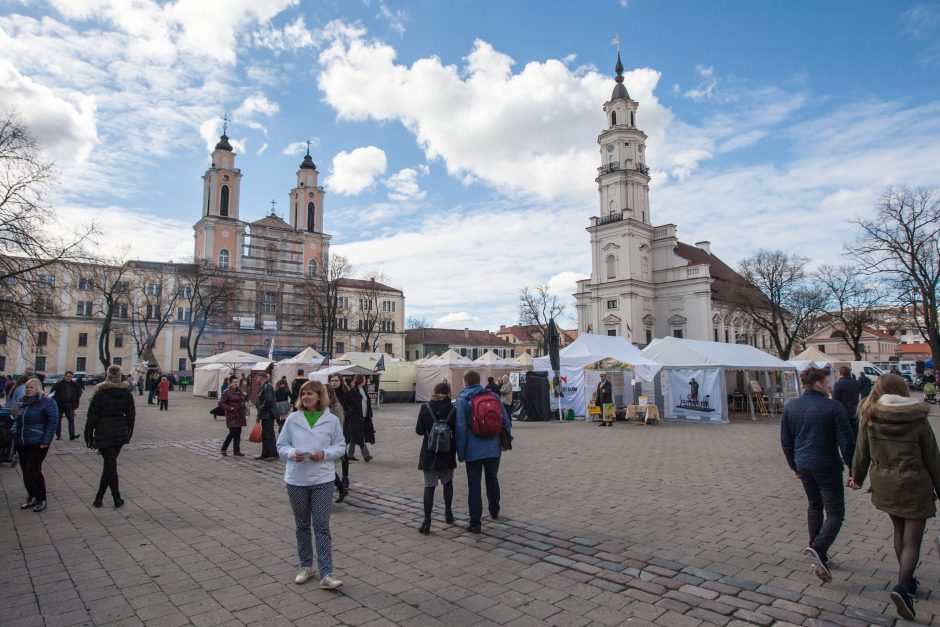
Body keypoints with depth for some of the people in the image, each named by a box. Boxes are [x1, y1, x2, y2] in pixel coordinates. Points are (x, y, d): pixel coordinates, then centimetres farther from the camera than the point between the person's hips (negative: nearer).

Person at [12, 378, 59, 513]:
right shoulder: (21, 402, 12)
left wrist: (46, 441, -16)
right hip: (21, 444, 7)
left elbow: (52, 422, -12)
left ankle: (41, 500, 5)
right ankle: (31, 497, 25)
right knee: (26, 471, 11)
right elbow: (16, 420, 25)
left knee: (32, 471, -7)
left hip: (37, 444, -7)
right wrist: (14, 435, 11)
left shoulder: (47, 402, -8)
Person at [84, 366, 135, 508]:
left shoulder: (100, 393, -9)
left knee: (110, 464, 1)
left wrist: (89, 436, -2)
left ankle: (117, 499, 3)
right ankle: (99, 497, 20)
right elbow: (131, 415, 6)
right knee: (109, 464, 14)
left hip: (104, 432, -3)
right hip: (121, 431, 3)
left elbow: (92, 416, -8)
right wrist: (128, 433, 14)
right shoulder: (126, 393, 3)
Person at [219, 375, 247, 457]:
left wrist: (244, 412, 16)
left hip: (239, 415, 7)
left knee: (238, 433, 9)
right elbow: (220, 403, -11)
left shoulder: (239, 390, 12)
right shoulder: (226, 392, -9)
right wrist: (230, 408, -19)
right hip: (232, 416, -7)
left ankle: (237, 451, 15)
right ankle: (224, 449, 10)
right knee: (233, 433, -10)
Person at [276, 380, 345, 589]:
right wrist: (292, 453, -16)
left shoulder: (332, 420, -4)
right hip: (296, 480, 2)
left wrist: (325, 454, -17)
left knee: (322, 526, -2)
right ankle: (306, 566, 33)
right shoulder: (292, 419, -1)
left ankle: (326, 574, 4)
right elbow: (281, 445, 5)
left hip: (322, 480, -2)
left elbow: (340, 447, 2)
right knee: (302, 525, 16)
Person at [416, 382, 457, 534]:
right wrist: (458, 452, 9)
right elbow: (457, 433, -5)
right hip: (447, 454, 1)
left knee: (429, 486, 4)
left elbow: (419, 430, -1)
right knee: (448, 483, 22)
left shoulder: (425, 408, -6)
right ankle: (448, 513, 31)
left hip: (429, 454, 0)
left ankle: (427, 521, -2)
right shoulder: (453, 410, -8)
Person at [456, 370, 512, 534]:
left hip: (473, 450, -4)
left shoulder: (462, 400, -7)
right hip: (493, 449, 4)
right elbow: (505, 420, 4)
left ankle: (475, 523, 4)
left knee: (474, 486, 3)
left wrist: (460, 452, -7)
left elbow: (461, 427, -12)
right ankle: (494, 512, 39)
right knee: (492, 480, 23)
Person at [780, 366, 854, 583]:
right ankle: (818, 549, -18)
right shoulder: (833, 407, -11)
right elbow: (845, 441, -12)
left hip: (804, 466, 5)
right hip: (827, 467, -5)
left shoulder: (790, 407, 4)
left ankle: (817, 553, 26)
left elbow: (786, 441, 10)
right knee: (835, 513, 3)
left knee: (814, 506, 21)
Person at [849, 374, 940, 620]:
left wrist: (856, 477, 19)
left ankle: (907, 581, 33)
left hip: (884, 484, 3)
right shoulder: (918, 420, -12)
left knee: (899, 531, 22)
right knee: (912, 540, 4)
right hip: (914, 485, -3)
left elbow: (861, 454, 3)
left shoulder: (869, 418, -6)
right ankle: (902, 587, -12)